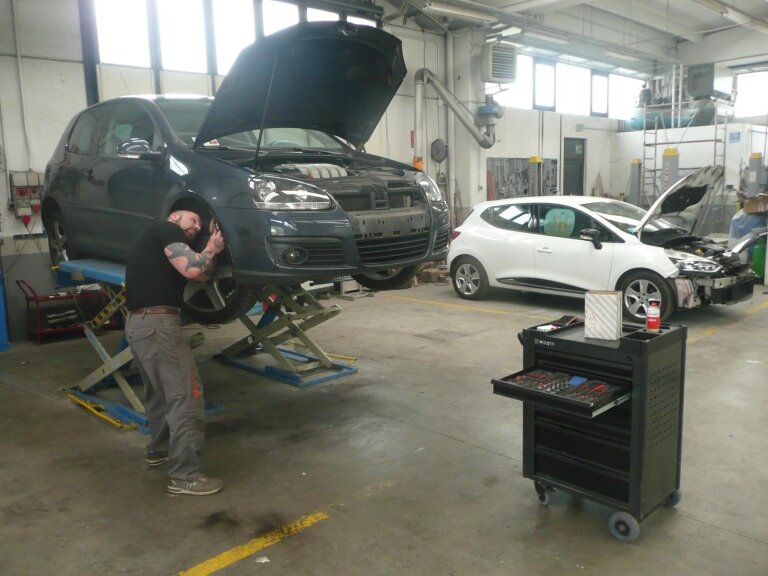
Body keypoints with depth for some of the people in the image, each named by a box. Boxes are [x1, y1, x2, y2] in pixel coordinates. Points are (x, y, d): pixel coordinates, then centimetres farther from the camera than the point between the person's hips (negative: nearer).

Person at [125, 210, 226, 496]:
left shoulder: (158, 242, 25)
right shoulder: (164, 229, -2)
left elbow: (201, 275, 18)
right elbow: (193, 269, -15)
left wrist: (212, 246, 12)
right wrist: (211, 248, 2)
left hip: (138, 323, 10)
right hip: (157, 323, -10)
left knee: (159, 392, 26)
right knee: (186, 396, -6)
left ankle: (158, 450, 43)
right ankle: (184, 476, -3)